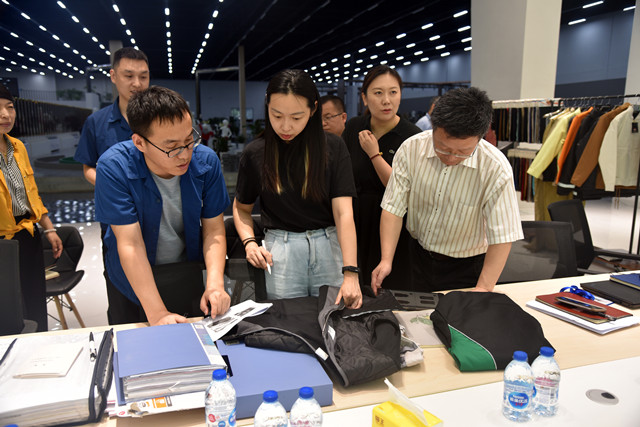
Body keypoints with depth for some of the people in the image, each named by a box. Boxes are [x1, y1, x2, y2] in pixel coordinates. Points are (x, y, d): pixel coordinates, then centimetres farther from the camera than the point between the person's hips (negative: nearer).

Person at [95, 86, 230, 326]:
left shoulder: (206, 161, -18)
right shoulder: (113, 168, -26)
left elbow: (214, 230, -12)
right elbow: (130, 244, -28)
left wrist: (215, 284, -28)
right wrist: (157, 314, -32)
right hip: (134, 280, -2)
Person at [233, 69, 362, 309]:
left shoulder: (333, 148, -5)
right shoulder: (255, 154, 0)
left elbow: (344, 212, -12)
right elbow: (242, 207, 13)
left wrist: (350, 273, -21)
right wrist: (249, 242, -7)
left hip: (330, 244, 0)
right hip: (280, 250, 1)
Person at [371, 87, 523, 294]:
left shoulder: (496, 169, -23)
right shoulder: (411, 149, -17)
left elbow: (501, 237, -20)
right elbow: (394, 207, -13)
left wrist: (483, 289, -25)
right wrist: (386, 260, -20)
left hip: (465, 269, -2)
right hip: (417, 257, 2)